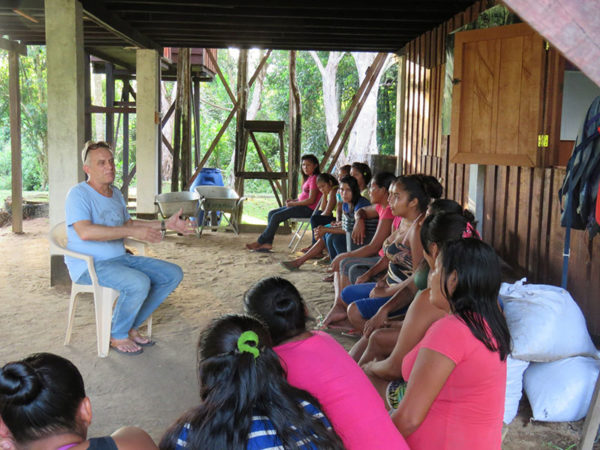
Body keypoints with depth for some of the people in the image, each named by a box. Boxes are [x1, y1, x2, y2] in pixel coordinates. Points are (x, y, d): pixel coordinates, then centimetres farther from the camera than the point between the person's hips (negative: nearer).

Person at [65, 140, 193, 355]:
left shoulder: (115, 193, 14)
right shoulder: (78, 194, -13)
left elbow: (129, 223, 27)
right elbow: (85, 232, -29)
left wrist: (166, 224, 15)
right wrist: (133, 232, -31)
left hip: (119, 258, 9)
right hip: (89, 265, -9)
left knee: (173, 274, -2)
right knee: (139, 283, -33)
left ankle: (131, 327, 6)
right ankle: (117, 336, -8)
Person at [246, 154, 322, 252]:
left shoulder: (314, 179, -15)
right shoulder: (309, 178, 17)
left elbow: (311, 200, -20)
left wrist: (294, 203, -13)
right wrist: (293, 200, 5)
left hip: (308, 209, -10)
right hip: (302, 206, 10)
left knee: (276, 216, -17)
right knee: (272, 213, 1)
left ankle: (260, 242, -6)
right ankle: (268, 243, -7)